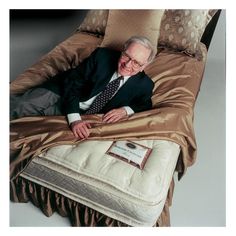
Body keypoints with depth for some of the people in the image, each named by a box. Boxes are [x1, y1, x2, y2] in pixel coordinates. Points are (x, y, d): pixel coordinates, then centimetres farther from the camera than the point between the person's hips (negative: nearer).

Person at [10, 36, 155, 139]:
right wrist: (74, 118, -31)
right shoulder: (102, 55, -17)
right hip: (63, 92, 0)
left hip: (84, 113, 1)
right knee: (18, 106, -16)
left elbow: (146, 104, 5)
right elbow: (72, 82, -17)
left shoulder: (144, 85, -13)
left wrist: (126, 110, -19)